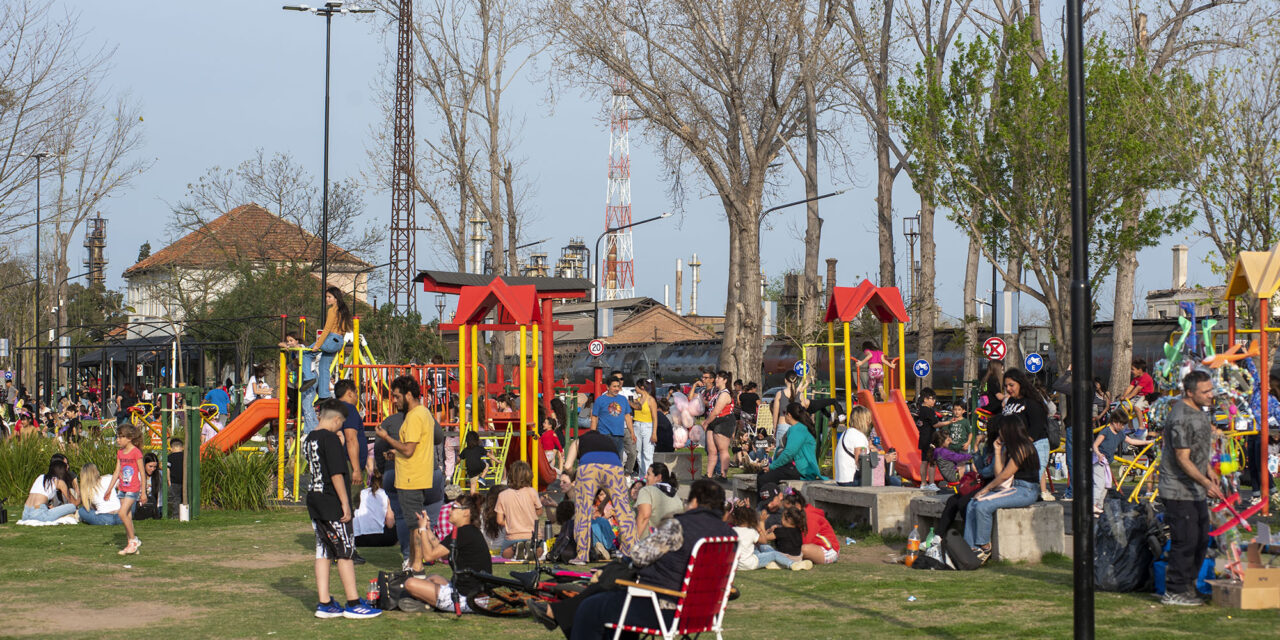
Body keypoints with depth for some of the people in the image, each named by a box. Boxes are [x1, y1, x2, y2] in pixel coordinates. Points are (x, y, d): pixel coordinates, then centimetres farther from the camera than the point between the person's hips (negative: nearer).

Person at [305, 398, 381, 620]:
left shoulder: (309, 439, 10)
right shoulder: (330, 438, -14)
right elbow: (336, 474, -17)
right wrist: (345, 503, -15)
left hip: (314, 500, 8)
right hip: (332, 502, -8)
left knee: (322, 552, 10)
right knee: (345, 552, -1)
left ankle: (324, 604, 10)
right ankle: (353, 604, 3)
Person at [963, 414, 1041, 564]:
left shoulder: (1022, 448, -12)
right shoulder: (1008, 448, 17)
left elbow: (1005, 475, -14)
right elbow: (999, 474, 8)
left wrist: (986, 488, -6)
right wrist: (998, 451, 9)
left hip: (1025, 491, -9)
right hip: (1010, 488, 9)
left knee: (983, 506, -25)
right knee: (972, 505, -9)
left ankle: (984, 547, -11)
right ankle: (970, 547, -14)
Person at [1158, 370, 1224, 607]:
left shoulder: (1200, 410, 9)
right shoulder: (1181, 419, -22)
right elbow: (1183, 459, -24)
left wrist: (1209, 471, 19)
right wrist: (1205, 483, -31)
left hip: (1197, 489, 10)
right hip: (1179, 491, -10)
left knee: (1201, 540, 15)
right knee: (1186, 541, -6)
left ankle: (1187, 583, 28)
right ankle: (1174, 592, 4)